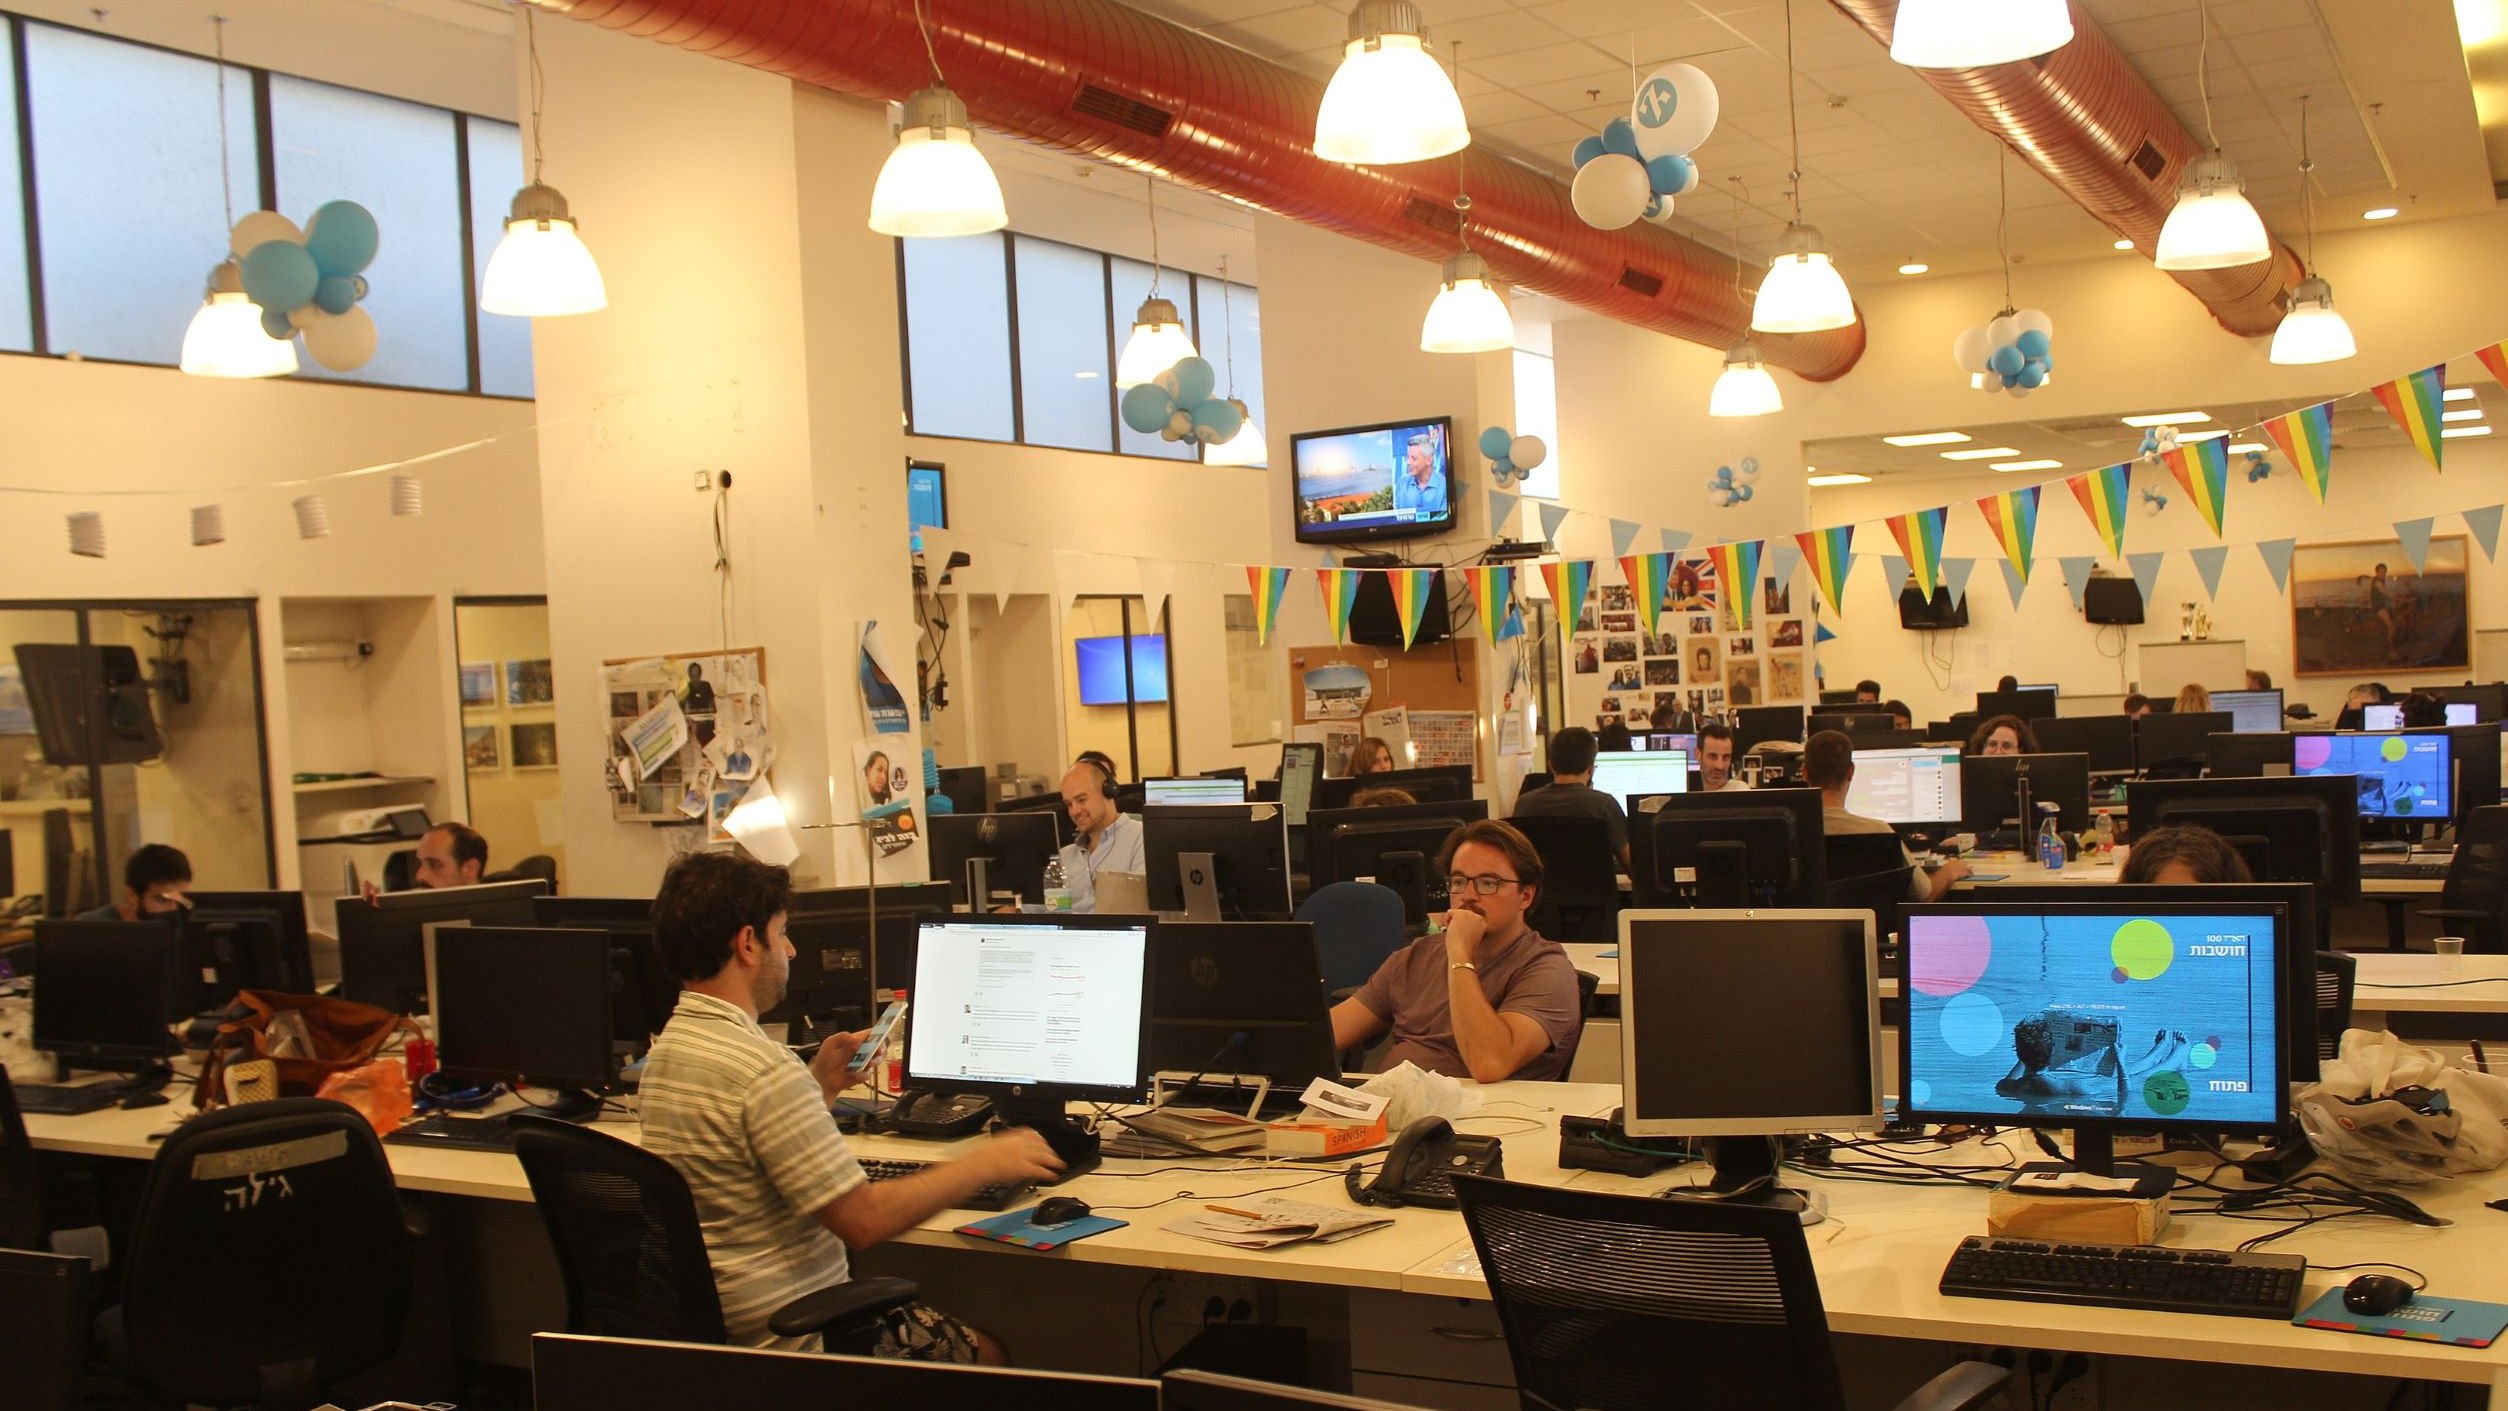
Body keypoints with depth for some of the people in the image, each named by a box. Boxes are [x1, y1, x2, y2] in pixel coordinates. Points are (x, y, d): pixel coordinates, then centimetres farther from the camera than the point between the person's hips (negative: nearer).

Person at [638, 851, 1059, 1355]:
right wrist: (983, 1165, -14)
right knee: (983, 1353, 9)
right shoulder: (763, 1068, -25)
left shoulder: (663, 1051, 5)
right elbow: (862, 1219, -24)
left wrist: (820, 1085, 13)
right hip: (796, 1339, -9)